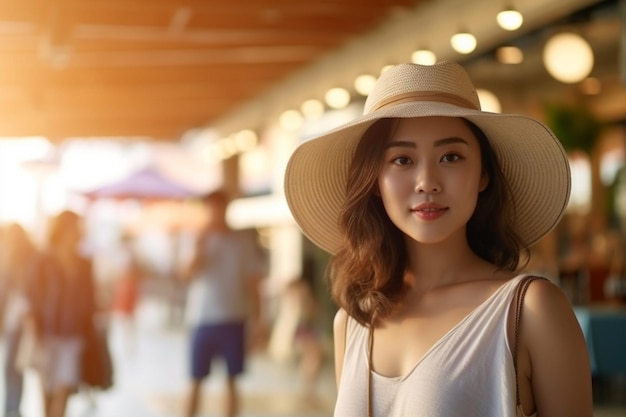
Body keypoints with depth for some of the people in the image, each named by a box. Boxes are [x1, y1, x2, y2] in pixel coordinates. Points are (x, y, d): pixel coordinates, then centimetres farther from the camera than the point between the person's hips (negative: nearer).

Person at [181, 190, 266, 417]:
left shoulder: (243, 241, 1)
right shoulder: (198, 241, 2)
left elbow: (252, 283, 4)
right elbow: (188, 275, -13)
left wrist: (256, 318, 0)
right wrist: (201, 246, -19)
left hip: (233, 320, 0)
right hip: (202, 320, 0)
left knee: (231, 380, 6)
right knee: (196, 380, 3)